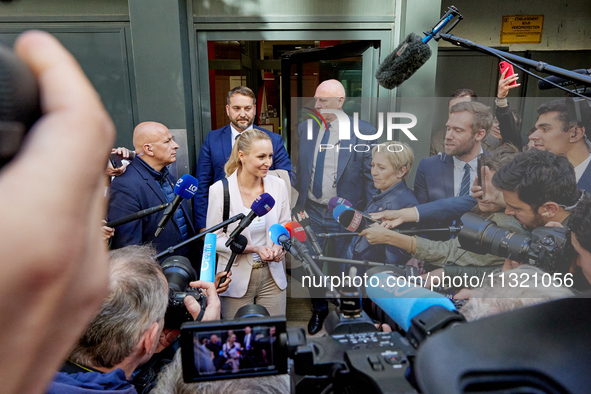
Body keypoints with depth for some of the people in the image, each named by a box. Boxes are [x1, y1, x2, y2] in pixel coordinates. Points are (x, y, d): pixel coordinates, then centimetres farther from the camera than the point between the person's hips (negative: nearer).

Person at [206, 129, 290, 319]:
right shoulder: (219, 189, -12)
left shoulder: (278, 185, -2)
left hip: (272, 276, 3)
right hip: (237, 278, -2)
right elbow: (214, 239, -8)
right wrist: (254, 248, -18)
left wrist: (279, 247, -12)